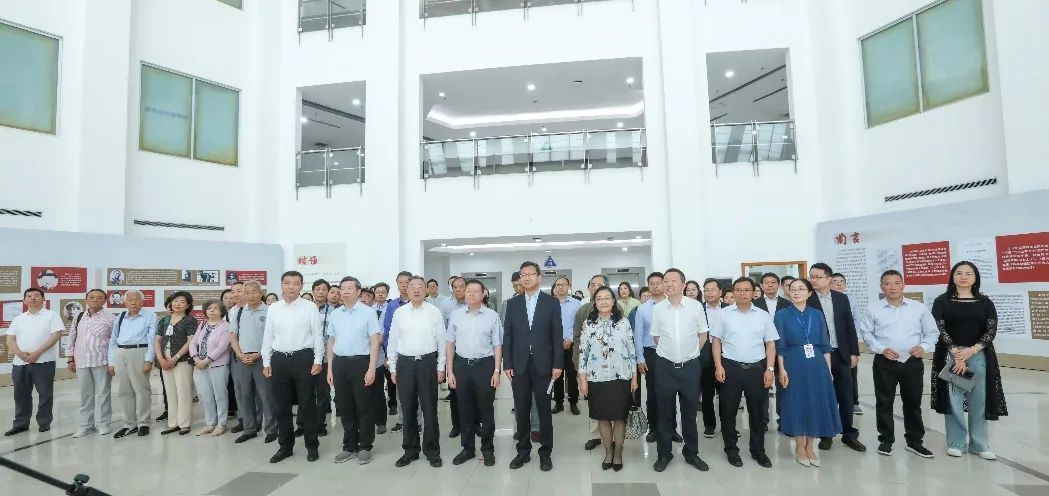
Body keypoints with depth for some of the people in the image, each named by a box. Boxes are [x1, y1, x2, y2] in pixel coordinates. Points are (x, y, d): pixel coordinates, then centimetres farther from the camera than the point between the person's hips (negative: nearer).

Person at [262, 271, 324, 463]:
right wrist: (266, 363, 8)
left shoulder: (310, 307, -4)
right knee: (281, 406, 12)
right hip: (279, 359, 3)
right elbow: (267, 337, 10)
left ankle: (311, 446, 18)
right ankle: (285, 446, 27)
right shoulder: (273, 308, 6)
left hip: (303, 358, -3)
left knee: (307, 404, 4)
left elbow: (317, 336, -3)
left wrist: (318, 360, -7)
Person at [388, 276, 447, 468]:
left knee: (429, 409, 5)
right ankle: (410, 450, 26)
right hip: (405, 364, 2)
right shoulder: (399, 312, 3)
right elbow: (392, 342, 8)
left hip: (427, 363, -2)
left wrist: (441, 367, 0)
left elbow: (442, 341, 1)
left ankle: (432, 450, 20)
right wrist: (393, 368, 7)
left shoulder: (435, 312, -2)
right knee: (408, 409, 11)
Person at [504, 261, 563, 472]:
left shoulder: (551, 302, 0)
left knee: (544, 410, 8)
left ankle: (545, 452, 22)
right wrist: (507, 364, -1)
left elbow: (557, 335, -2)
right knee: (521, 410, 10)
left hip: (543, 364, -2)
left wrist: (558, 364, -6)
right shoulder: (513, 303, 5)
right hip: (519, 365, 2)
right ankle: (523, 450, 25)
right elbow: (507, 335, 5)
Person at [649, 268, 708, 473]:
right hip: (665, 366, 0)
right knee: (665, 412, 10)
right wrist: (670, 352, 9)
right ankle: (663, 454, 24)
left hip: (690, 366, 0)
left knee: (690, 412, 13)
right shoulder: (658, 309, -4)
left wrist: (690, 352, 8)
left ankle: (691, 453, 30)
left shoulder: (696, 306, -6)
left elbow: (703, 335, 5)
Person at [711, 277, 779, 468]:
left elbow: (770, 343, 6)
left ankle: (758, 450, 28)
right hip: (730, 368, -1)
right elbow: (716, 341, 2)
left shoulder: (763, 316, 5)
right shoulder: (724, 314, 1)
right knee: (728, 411, 7)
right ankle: (731, 449, 23)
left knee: (758, 411, 11)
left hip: (757, 368, 1)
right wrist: (718, 366, -6)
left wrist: (769, 369, -2)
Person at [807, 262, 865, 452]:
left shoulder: (842, 298, 5)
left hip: (841, 354, 3)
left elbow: (850, 326, 7)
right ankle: (826, 435, 19)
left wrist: (854, 352, 4)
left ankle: (849, 434, 24)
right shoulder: (807, 300, -7)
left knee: (846, 396, 10)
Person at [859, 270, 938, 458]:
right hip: (884, 362, -1)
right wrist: (882, 349, -10)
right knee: (884, 402, 6)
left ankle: (914, 441, 27)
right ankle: (885, 440, 19)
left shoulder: (919, 308, 1)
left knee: (913, 402, 12)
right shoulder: (873, 309, -3)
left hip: (912, 362, 1)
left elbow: (932, 332, 7)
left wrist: (924, 347, -10)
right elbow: (867, 333, 2)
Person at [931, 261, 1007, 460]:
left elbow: (992, 330, -1)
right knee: (954, 400, 2)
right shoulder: (942, 301, 0)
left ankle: (979, 444, 19)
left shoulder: (985, 302, 7)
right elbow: (939, 329, -7)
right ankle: (956, 443, 12)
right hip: (950, 356, -2)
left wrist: (972, 350, -15)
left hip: (979, 356, 2)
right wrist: (956, 354, -15)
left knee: (979, 400, 6)